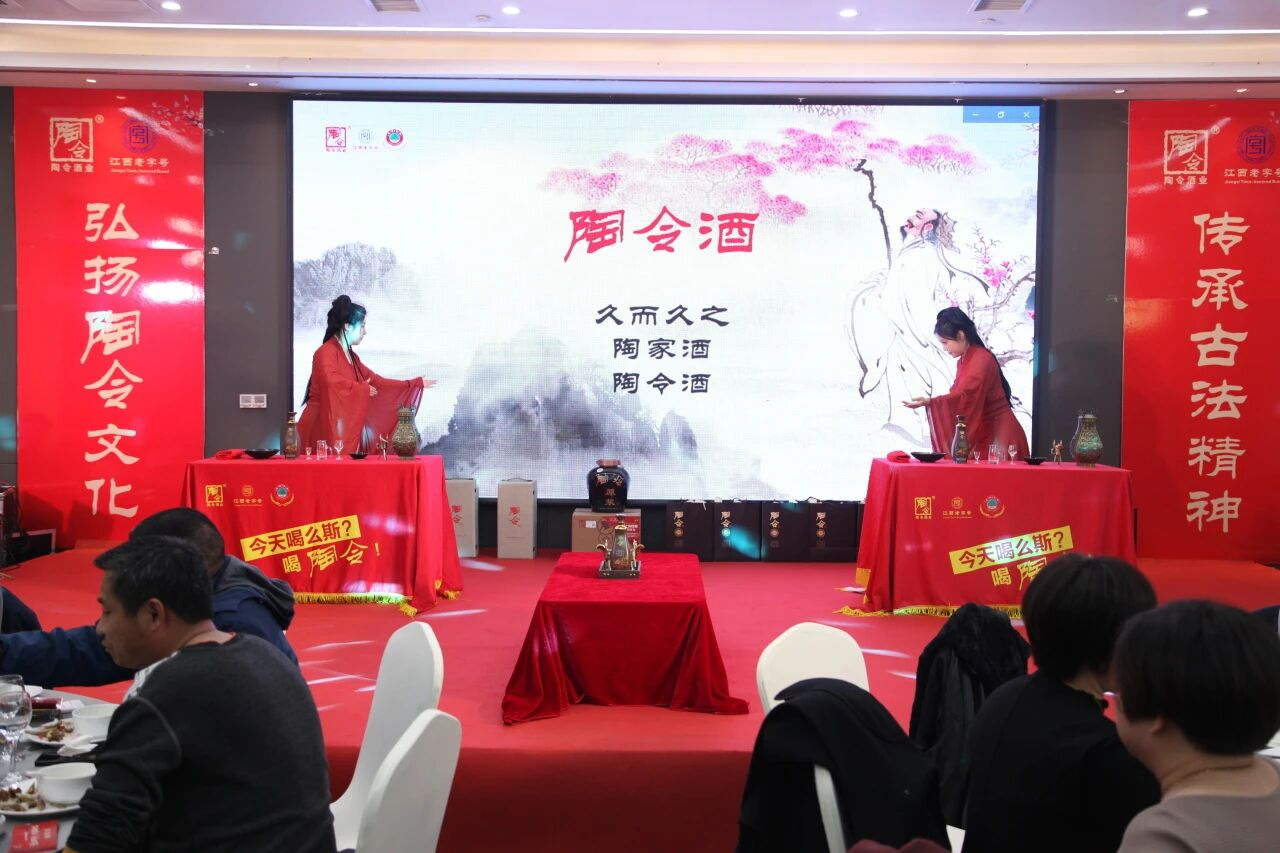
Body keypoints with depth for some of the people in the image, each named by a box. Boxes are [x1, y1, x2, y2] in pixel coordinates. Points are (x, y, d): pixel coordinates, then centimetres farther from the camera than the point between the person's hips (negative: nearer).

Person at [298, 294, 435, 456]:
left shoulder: (352, 357, 15)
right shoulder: (326, 352, -11)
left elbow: (376, 381, 20)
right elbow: (332, 381, -29)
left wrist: (415, 384, 21)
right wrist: (362, 389, -17)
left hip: (346, 427, 8)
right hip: (323, 427, -8)